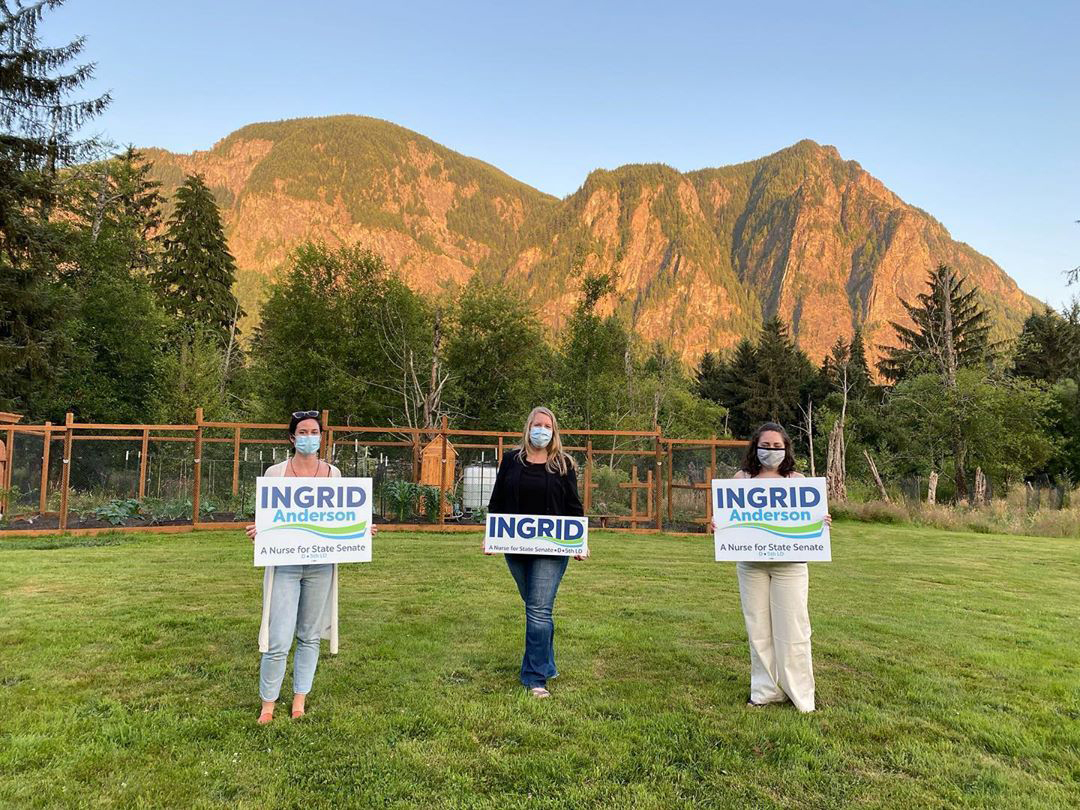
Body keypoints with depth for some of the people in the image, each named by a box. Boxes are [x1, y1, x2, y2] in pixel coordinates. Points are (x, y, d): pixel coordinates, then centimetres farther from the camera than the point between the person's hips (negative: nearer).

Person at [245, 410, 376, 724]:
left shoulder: (333, 473, 5)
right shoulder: (275, 472, -1)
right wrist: (257, 531, -16)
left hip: (321, 565, 2)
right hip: (284, 563, -2)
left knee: (310, 636, 12)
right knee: (279, 641, -4)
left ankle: (300, 700, 27)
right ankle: (268, 704, 18)